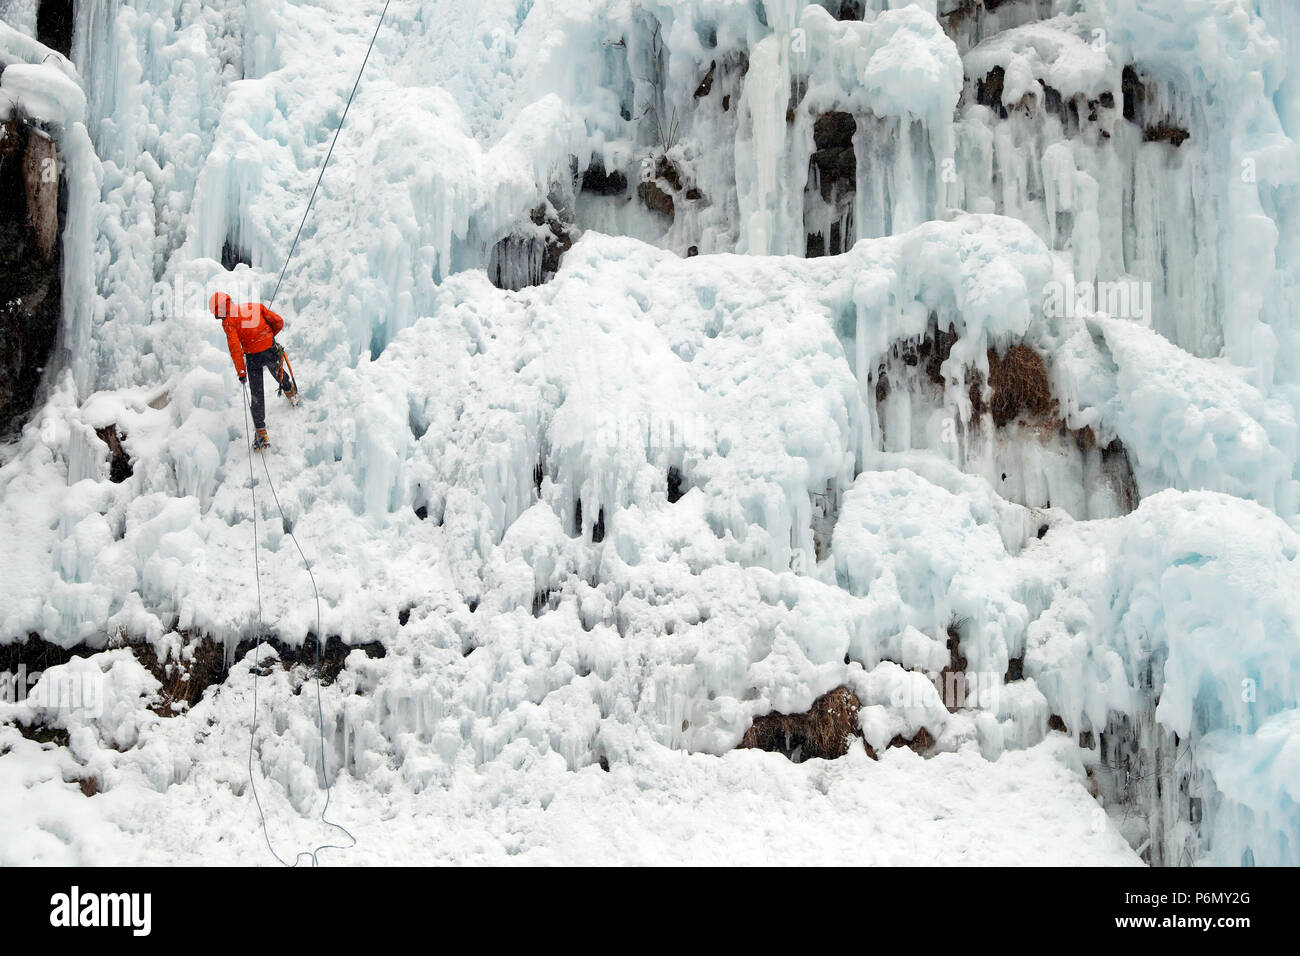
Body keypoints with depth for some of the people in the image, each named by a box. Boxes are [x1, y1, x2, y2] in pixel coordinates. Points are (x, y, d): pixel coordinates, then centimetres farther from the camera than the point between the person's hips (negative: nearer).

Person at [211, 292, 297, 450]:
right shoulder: (256, 306, 0)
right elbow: (278, 322, 2)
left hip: (253, 358, -3)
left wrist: (241, 372, -16)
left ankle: (261, 433, 7)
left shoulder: (228, 321, -11)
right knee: (278, 374, 35)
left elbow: (235, 347, -20)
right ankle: (291, 392, 64)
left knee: (257, 395, 8)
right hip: (271, 352, 3)